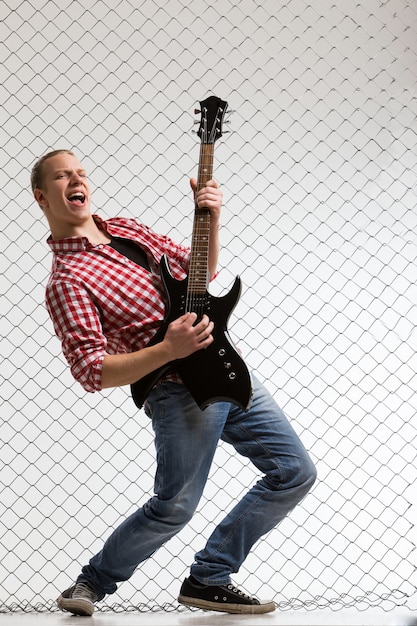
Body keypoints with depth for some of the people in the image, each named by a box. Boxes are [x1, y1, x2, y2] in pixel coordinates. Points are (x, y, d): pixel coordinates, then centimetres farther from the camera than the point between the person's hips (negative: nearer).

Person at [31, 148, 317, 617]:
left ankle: (208, 579, 14)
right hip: (182, 393, -7)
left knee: (295, 473, 6)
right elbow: (91, 371, -18)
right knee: (174, 508, -6)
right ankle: (94, 582, 22)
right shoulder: (66, 281, -11)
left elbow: (202, 270, 22)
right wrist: (169, 350, -27)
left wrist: (211, 218, 4)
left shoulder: (128, 229, 15)